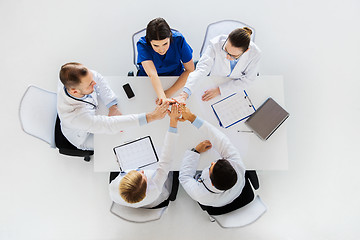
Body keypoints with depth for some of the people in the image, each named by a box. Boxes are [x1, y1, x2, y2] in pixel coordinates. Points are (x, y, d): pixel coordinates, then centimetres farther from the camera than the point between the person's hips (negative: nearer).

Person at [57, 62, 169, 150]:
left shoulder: (80, 78, -33)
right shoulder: (75, 115, -48)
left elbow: (98, 80, -13)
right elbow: (110, 125, -47)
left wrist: (113, 107, -22)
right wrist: (152, 117, -49)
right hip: (84, 137, -5)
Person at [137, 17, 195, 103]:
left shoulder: (179, 39, -22)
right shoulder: (142, 45, -25)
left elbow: (190, 70, -18)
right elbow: (152, 75, -38)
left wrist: (170, 92, -27)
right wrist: (162, 98, -54)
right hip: (149, 82, 1)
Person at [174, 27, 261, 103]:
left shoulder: (255, 54, -24)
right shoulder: (216, 44, -28)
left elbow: (246, 80, -14)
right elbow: (201, 69, -33)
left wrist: (219, 90, -25)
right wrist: (185, 93, -48)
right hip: (213, 83, -1)